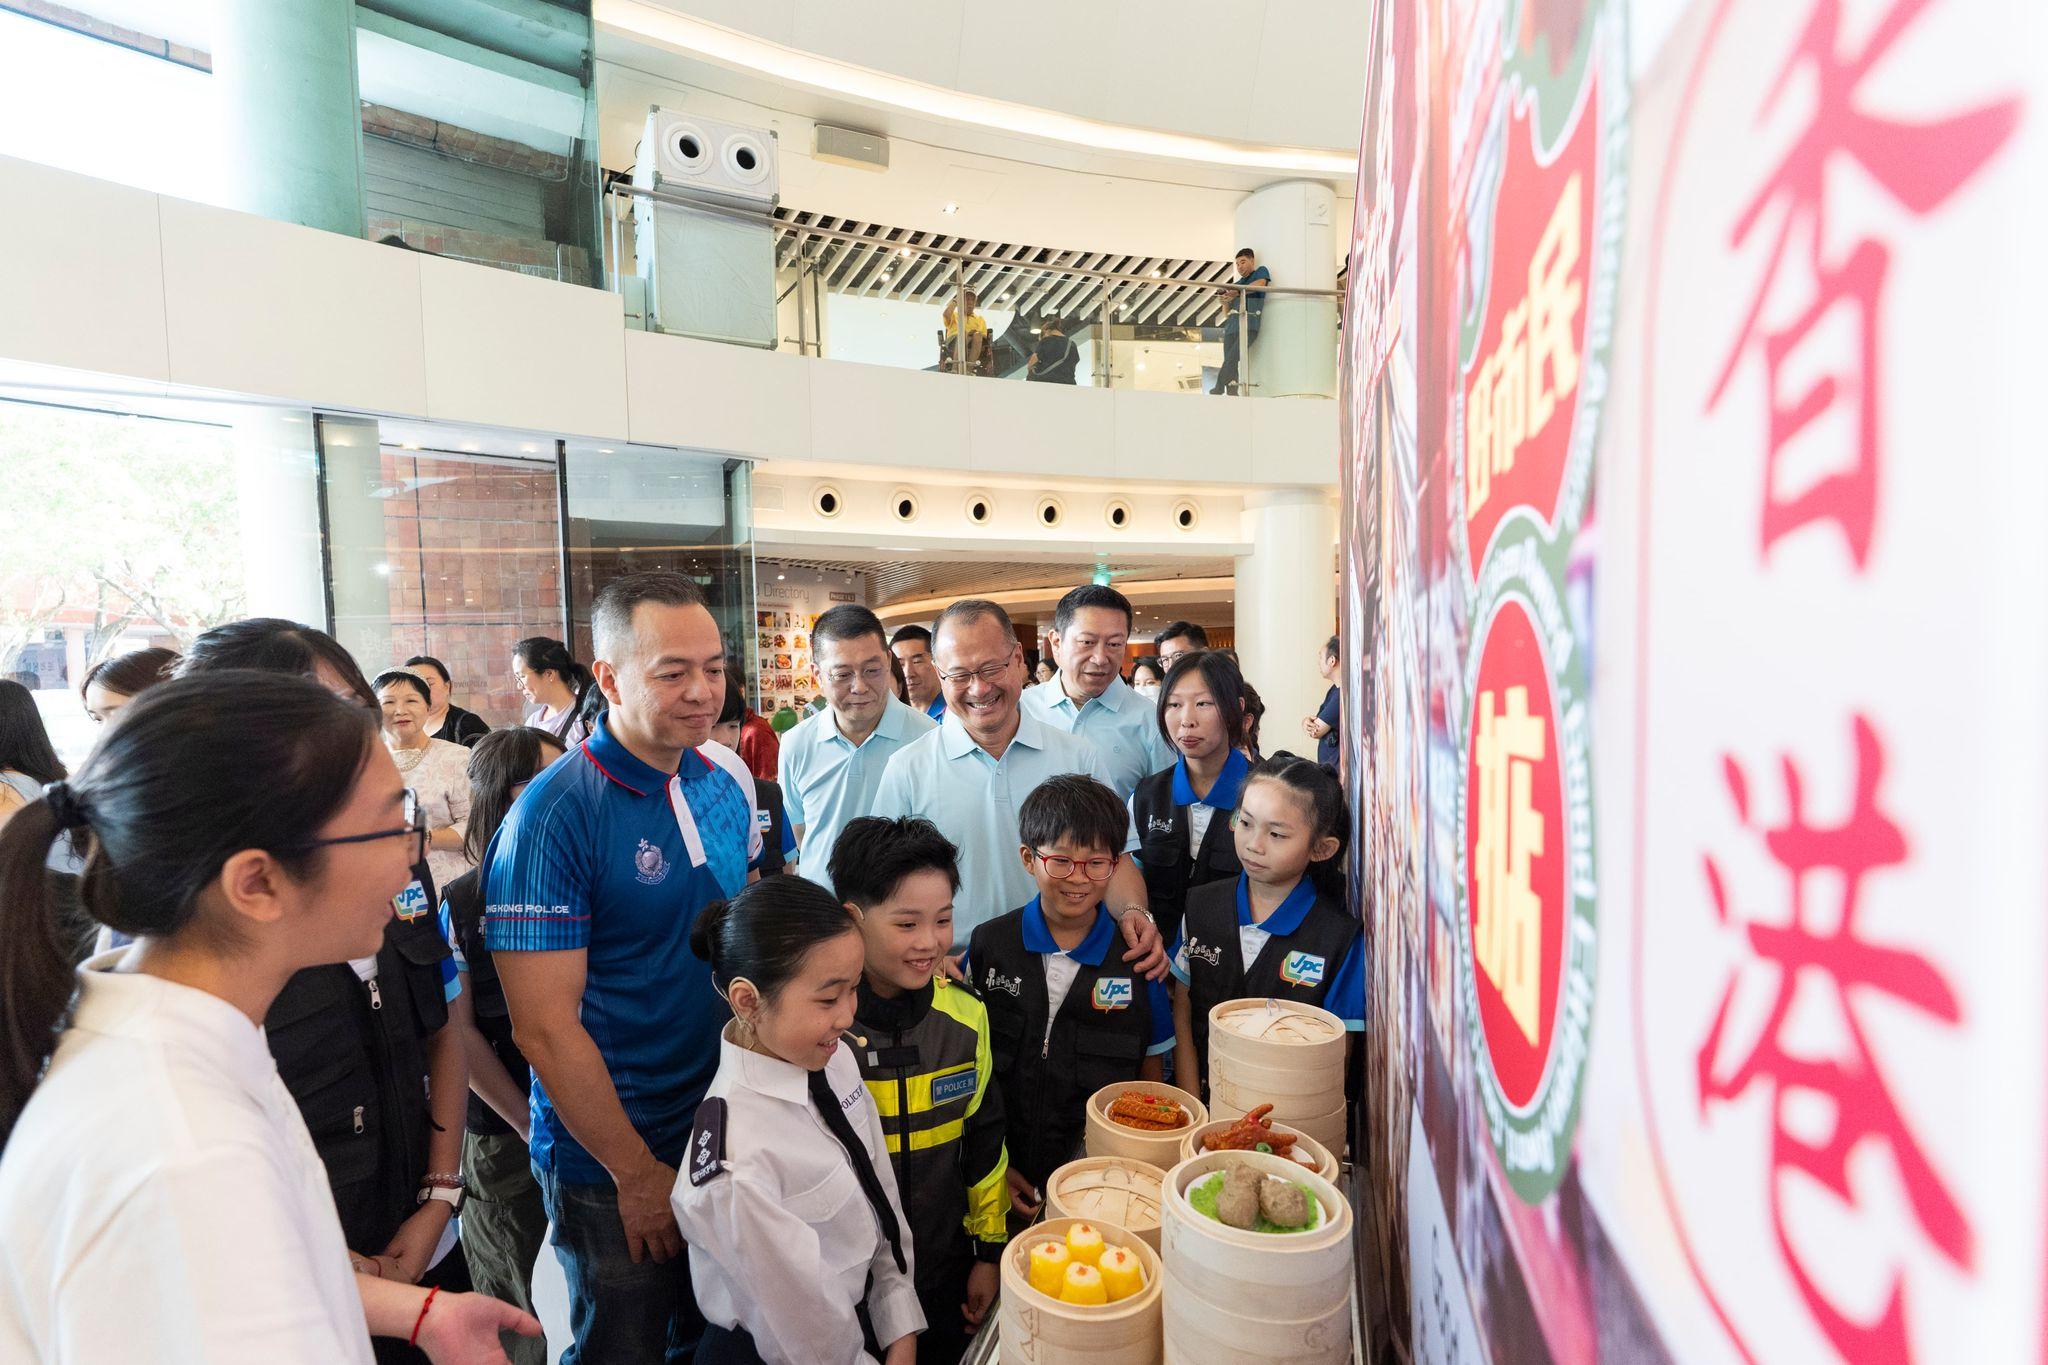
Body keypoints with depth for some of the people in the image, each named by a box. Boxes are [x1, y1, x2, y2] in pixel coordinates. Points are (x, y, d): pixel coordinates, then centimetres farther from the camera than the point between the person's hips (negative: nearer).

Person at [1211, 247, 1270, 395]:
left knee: (1231, 359, -22)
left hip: (1249, 326, -6)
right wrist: (1225, 299, 5)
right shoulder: (1237, 284, 31)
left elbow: (1259, 284, -7)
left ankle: (1218, 390, -26)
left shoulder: (1261, 271, 19)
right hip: (1231, 327, 6)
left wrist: (1238, 292, -16)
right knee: (1230, 362, -7)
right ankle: (1231, 394, -11)